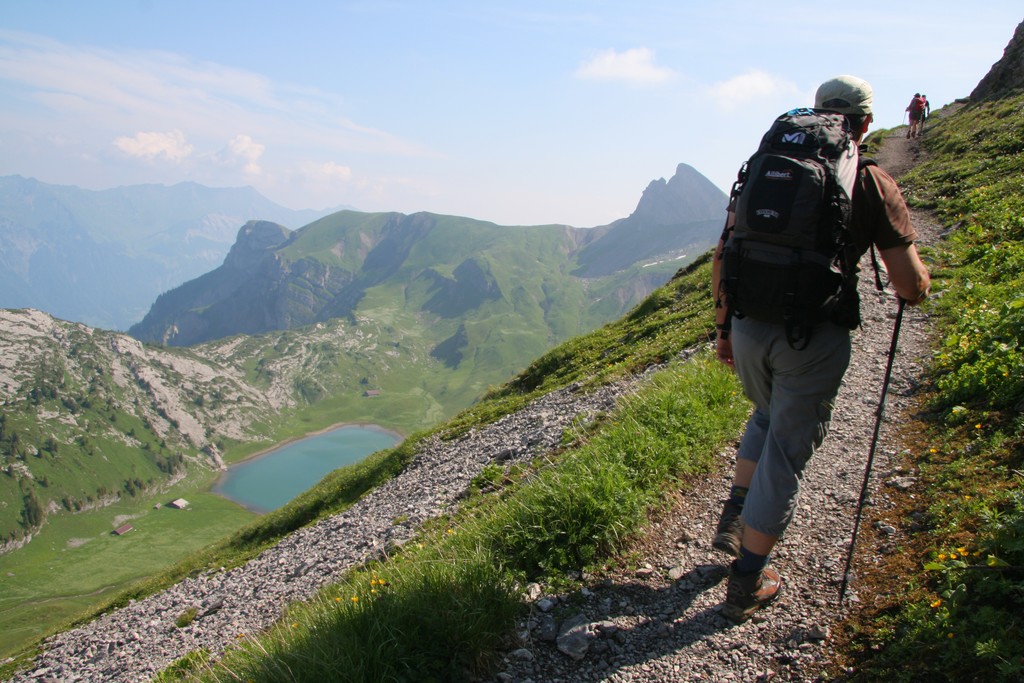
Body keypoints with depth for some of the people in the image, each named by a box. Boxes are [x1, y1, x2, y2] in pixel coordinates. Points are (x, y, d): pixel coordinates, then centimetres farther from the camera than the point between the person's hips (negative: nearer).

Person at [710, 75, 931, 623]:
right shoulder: (874, 186, -2)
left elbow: (723, 257, 7)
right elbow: (910, 284, -4)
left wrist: (724, 327, 16)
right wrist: (918, 284, 20)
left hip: (750, 328, 4)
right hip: (814, 337, -3)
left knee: (768, 416, 32)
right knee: (785, 453, 10)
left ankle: (734, 519, 33)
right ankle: (746, 585, 21)